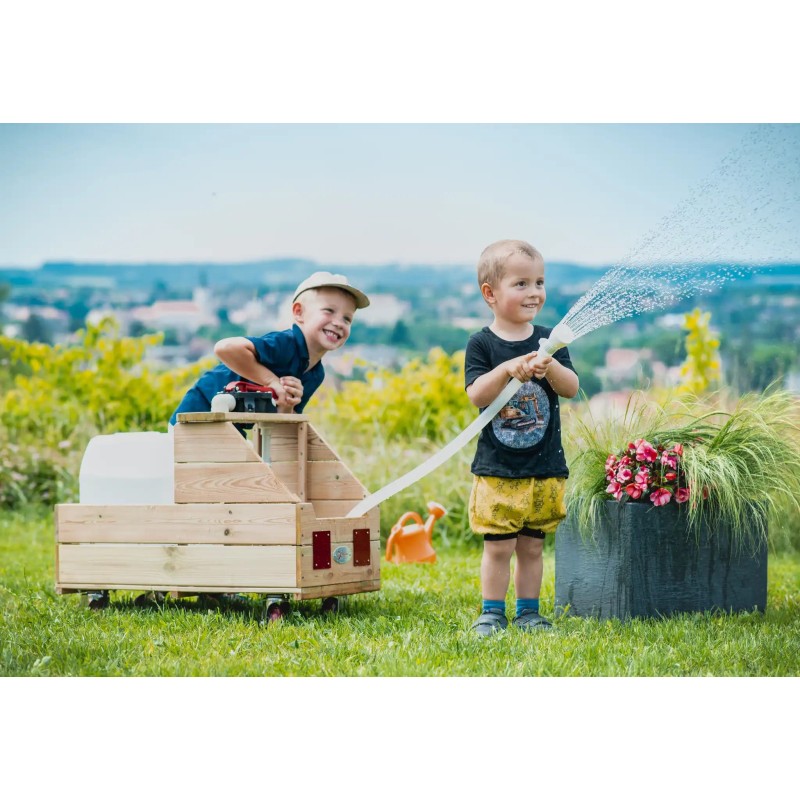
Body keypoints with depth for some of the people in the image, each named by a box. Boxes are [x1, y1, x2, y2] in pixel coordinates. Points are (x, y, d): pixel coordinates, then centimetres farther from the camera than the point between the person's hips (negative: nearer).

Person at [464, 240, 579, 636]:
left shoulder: (548, 340, 4)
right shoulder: (482, 344, -4)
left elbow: (572, 388, -5)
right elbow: (476, 395, -14)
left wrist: (550, 367, -25)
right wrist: (508, 369, -28)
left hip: (544, 468, 2)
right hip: (496, 469, -2)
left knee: (531, 544, 10)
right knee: (498, 545, -1)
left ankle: (528, 611, 20)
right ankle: (492, 613, 10)